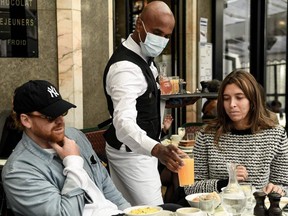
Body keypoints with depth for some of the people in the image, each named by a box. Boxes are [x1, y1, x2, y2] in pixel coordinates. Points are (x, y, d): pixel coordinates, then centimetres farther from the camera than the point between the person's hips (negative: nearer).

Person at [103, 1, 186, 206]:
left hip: (136, 150, 10)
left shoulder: (142, 56, 5)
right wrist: (157, 149, -59)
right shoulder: (125, 67, -28)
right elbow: (124, 122, -44)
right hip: (131, 153, -10)